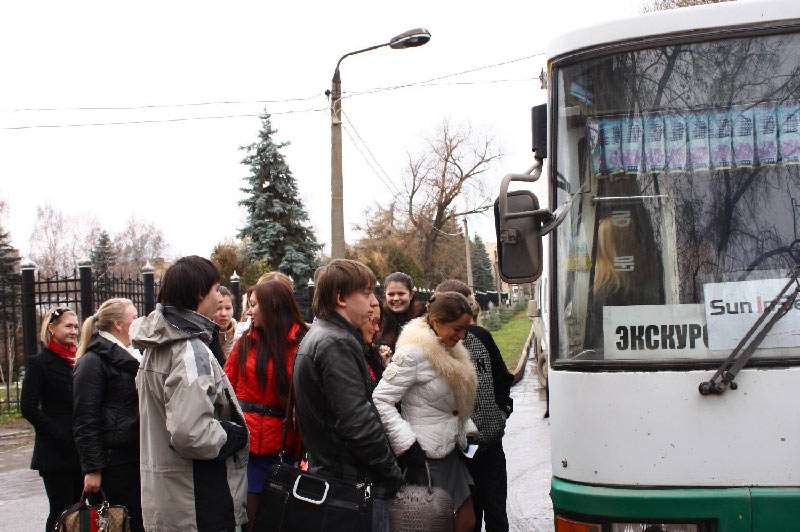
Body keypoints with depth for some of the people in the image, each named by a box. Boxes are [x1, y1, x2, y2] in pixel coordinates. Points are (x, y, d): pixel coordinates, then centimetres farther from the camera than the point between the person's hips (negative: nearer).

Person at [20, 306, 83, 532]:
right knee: (61, 511, -3)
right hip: (56, 453, -6)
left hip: (80, 451, 6)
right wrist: (58, 435, -15)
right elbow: (28, 407, -11)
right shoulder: (39, 363, -5)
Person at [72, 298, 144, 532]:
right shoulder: (93, 361, -9)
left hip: (138, 455, 8)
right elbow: (85, 420, -14)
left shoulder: (130, 356, 18)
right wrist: (92, 468, -19)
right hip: (117, 458, -8)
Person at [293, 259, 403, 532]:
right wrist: (392, 475, -14)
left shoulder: (315, 337, 15)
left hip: (326, 473, 10)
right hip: (354, 482, -10)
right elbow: (358, 422, -23)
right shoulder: (337, 344, -17)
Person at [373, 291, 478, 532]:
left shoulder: (449, 350, 10)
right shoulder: (414, 352, -18)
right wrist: (408, 445, -23)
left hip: (450, 449, 9)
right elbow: (381, 401, -21)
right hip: (427, 456, -9)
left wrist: (467, 431, 12)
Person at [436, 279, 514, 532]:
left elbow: (502, 378, 16)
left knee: (496, 511, 9)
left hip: (491, 438, 3)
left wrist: (503, 410, 5)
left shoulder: (481, 336, 5)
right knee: (470, 511, 8)